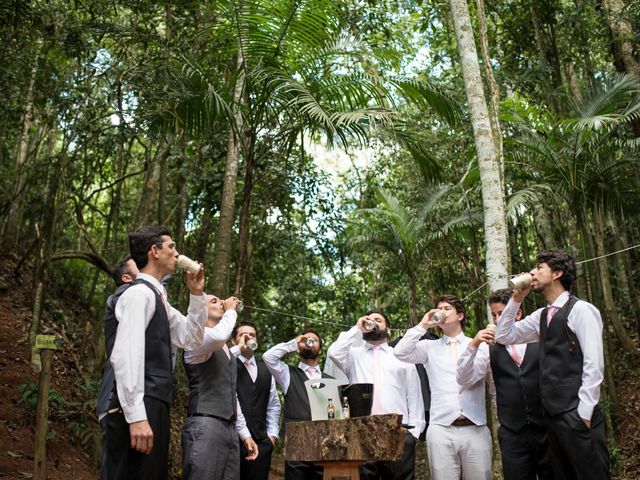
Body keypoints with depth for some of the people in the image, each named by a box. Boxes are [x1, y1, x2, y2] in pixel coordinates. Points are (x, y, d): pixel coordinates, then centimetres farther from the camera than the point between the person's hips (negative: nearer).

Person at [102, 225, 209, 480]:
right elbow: (126, 355, -19)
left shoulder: (157, 296, 20)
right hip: (139, 411, -10)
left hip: (154, 408, 10)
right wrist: (136, 416, -25)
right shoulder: (140, 293, -9)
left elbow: (190, 338, 24)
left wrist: (196, 294, 13)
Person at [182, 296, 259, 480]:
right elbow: (219, 335, -26)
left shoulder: (227, 351, 25)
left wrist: (244, 433, 21)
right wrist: (230, 311, -7)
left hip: (230, 429, 8)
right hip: (204, 426, -8)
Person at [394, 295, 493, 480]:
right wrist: (423, 326, 0)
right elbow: (400, 353, -2)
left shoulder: (479, 346, 11)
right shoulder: (430, 347, 12)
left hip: (475, 429, 0)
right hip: (441, 430, 0)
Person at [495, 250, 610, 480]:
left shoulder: (580, 310, -8)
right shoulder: (541, 316, 14)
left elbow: (593, 364, -13)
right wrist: (516, 299, 8)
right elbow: (504, 336, 17)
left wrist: (584, 413, -17)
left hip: (578, 415, -8)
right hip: (553, 415, 8)